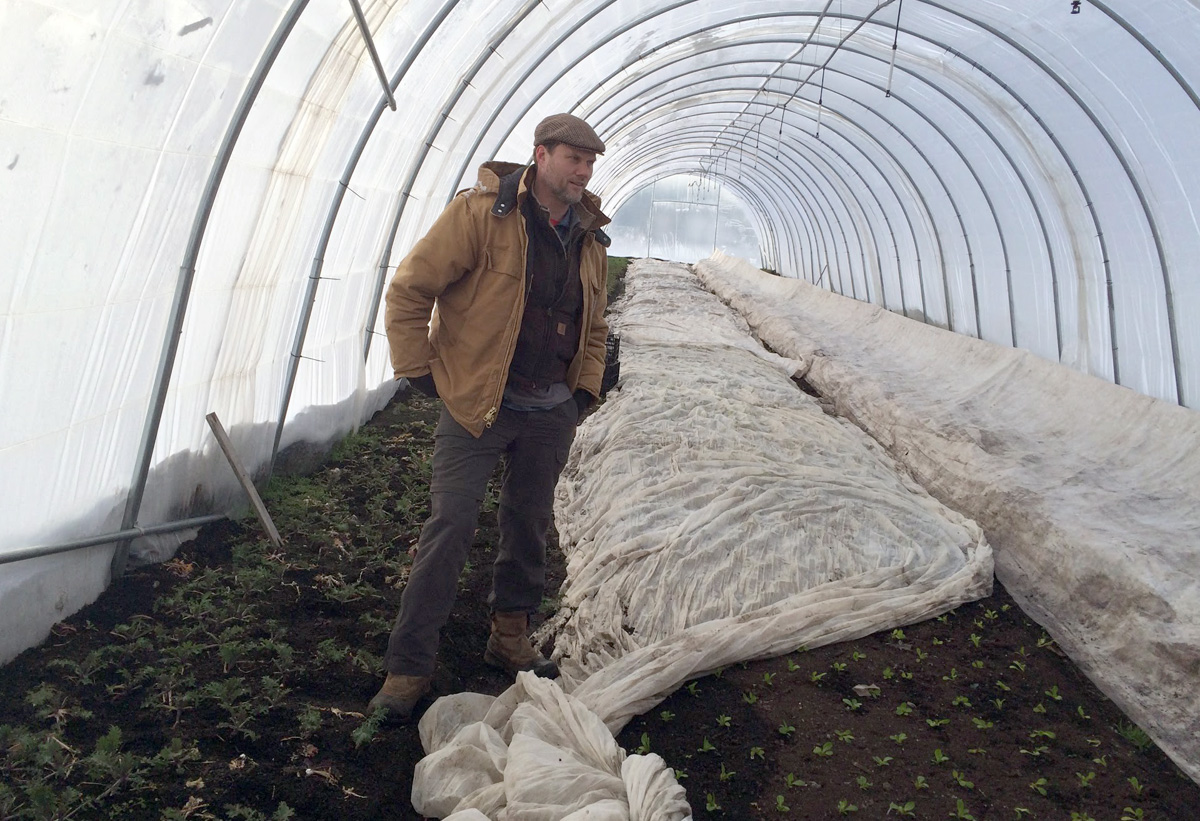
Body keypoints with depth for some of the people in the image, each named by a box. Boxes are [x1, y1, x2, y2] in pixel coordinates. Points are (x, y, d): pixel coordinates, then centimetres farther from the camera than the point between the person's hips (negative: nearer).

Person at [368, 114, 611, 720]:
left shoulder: (589, 238, 9)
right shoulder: (481, 212, -10)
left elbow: (593, 327, 22)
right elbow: (409, 290, -8)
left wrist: (585, 391, 13)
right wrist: (418, 373, -7)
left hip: (550, 414, 6)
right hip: (476, 404, -5)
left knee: (529, 528, 13)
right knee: (450, 528, -6)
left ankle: (510, 637, 32)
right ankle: (408, 665, 6)